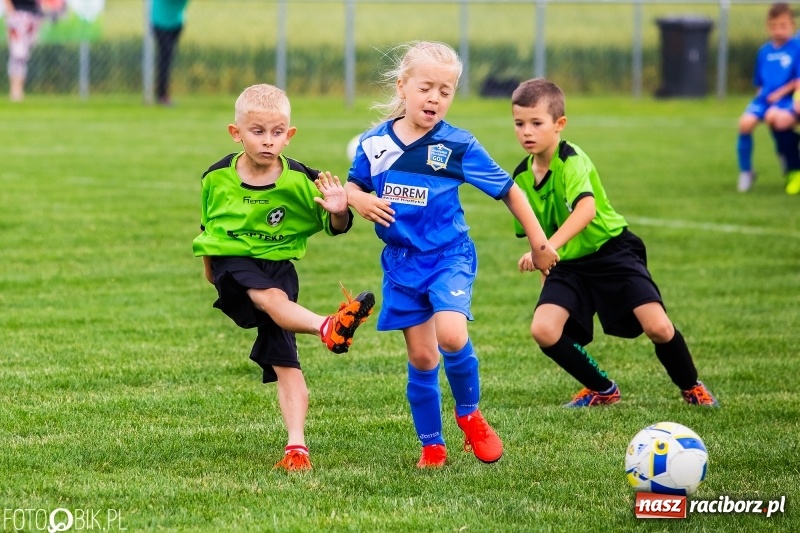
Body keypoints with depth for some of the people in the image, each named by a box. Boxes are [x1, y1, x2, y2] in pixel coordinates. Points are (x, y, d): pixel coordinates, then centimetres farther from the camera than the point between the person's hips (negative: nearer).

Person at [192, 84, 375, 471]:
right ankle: (329, 328, -60)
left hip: (278, 264, 1)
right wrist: (209, 267, 28)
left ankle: (297, 445, -8)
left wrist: (338, 211, -26)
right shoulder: (217, 178, -5)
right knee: (272, 299, -34)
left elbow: (335, 226, -2)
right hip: (232, 261, -1)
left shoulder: (300, 181, -9)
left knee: (284, 358, -5)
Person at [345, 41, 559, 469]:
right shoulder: (374, 143, -2)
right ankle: (431, 445, 20)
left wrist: (538, 242, 2)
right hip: (401, 261, 3)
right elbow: (352, 186, 15)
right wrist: (359, 200, -10)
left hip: (449, 255, -3)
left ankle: (469, 413, 1)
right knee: (420, 357, 6)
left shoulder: (458, 145, -9)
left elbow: (507, 190, -1)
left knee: (451, 334, -25)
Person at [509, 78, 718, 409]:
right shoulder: (522, 177, -2)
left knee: (658, 328, -18)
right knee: (543, 330, -17)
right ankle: (602, 390, 7)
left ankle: (691, 387, 14)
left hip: (612, 253, -5)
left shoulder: (571, 160, -22)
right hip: (568, 263, 6)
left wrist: (550, 246, -55)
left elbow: (586, 208, -43)